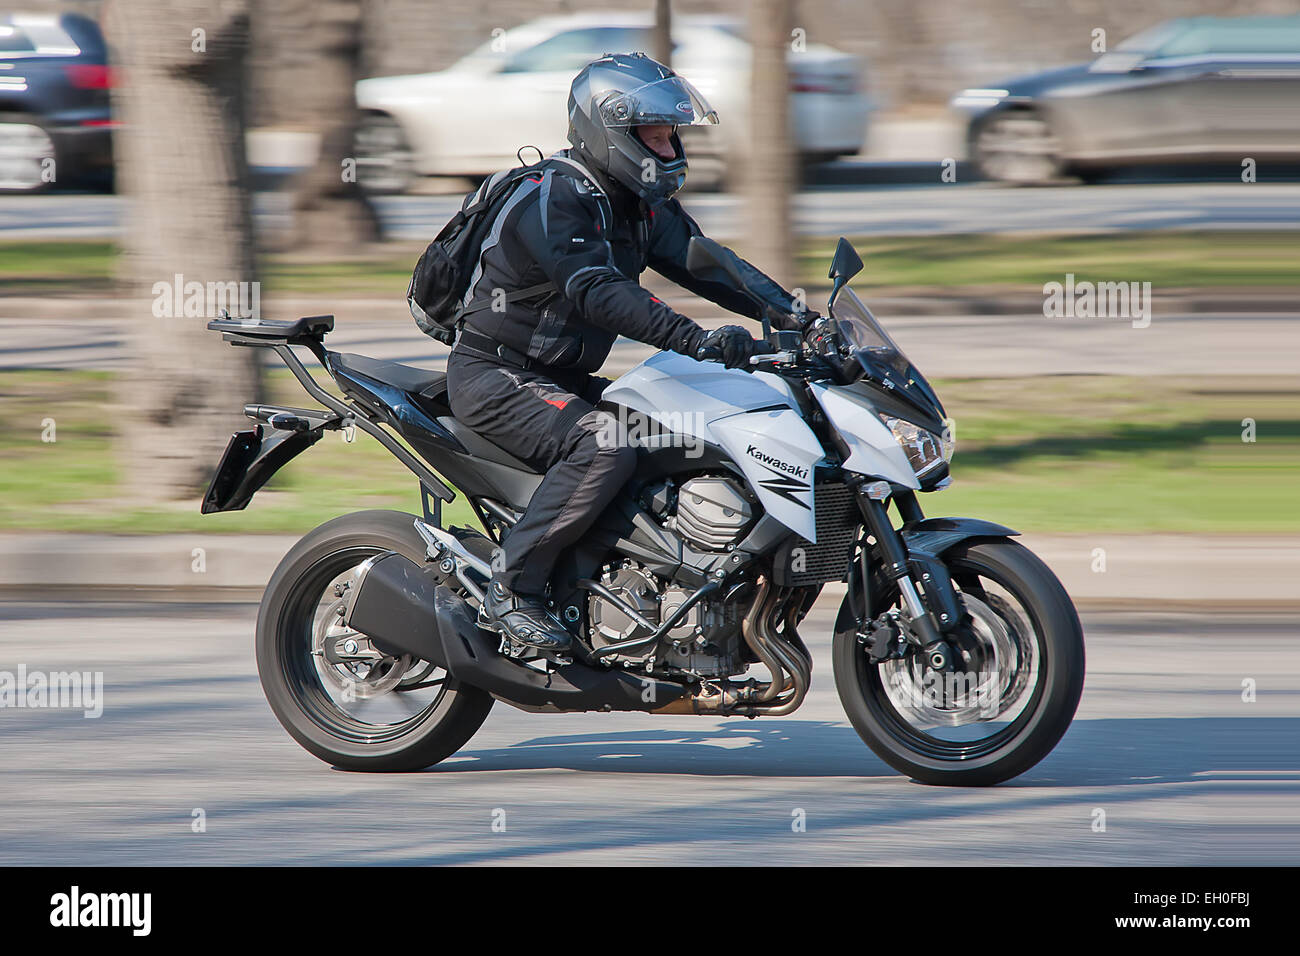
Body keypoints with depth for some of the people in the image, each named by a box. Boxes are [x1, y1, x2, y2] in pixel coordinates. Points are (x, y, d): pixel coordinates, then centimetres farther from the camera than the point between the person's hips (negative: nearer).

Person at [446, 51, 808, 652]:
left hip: (562, 377, 9)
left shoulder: (643, 207, 10)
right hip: (494, 377, -9)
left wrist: (797, 316, -7)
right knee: (604, 446, -32)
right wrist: (696, 341, -43)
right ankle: (512, 591, -28)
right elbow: (598, 293, -33)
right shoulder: (555, 197, -20)